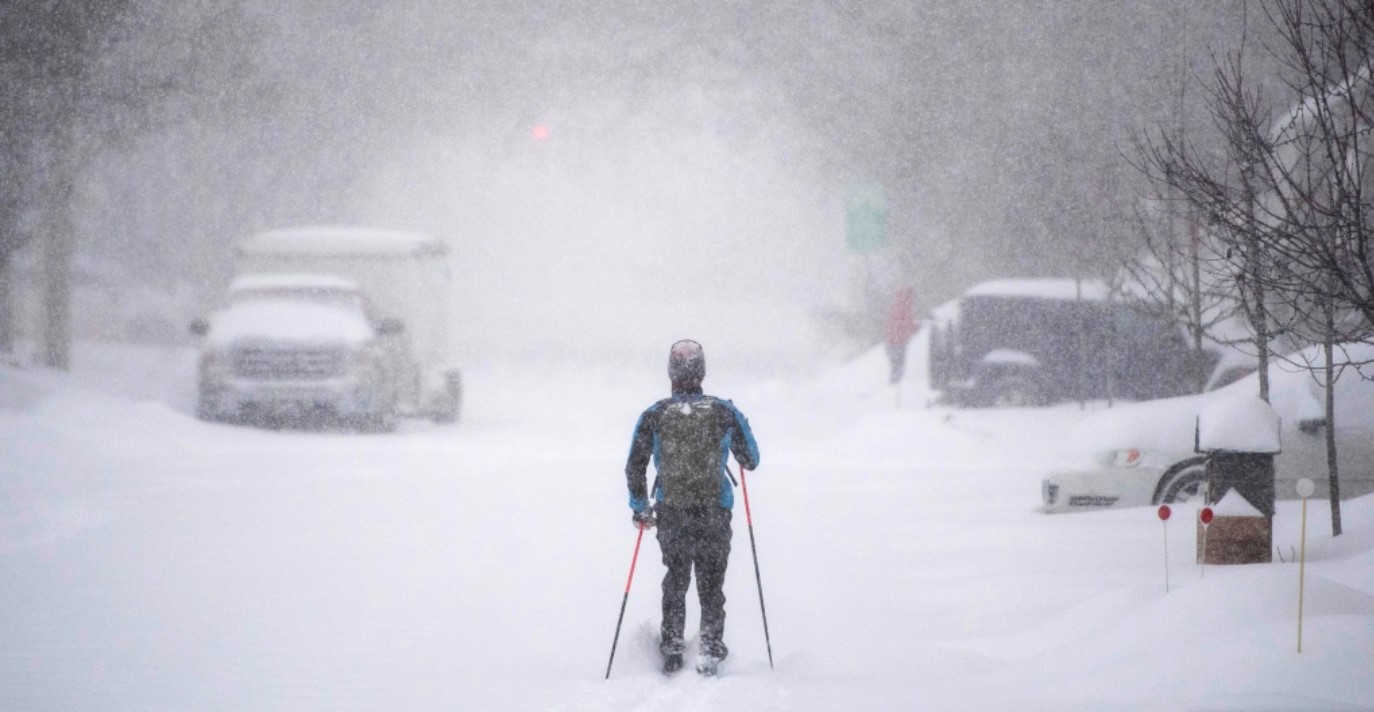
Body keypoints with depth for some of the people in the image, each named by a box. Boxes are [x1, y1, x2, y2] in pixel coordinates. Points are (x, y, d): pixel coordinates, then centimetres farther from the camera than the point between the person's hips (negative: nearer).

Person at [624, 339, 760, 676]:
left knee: (675, 579, 20)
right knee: (711, 583, 12)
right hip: (715, 514, -1)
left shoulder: (653, 416, -5)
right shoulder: (725, 413, -6)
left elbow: (635, 468, 1)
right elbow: (751, 460, 6)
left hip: (671, 513, 1)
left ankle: (671, 648, 15)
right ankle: (710, 648, 3)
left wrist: (640, 508, 16)